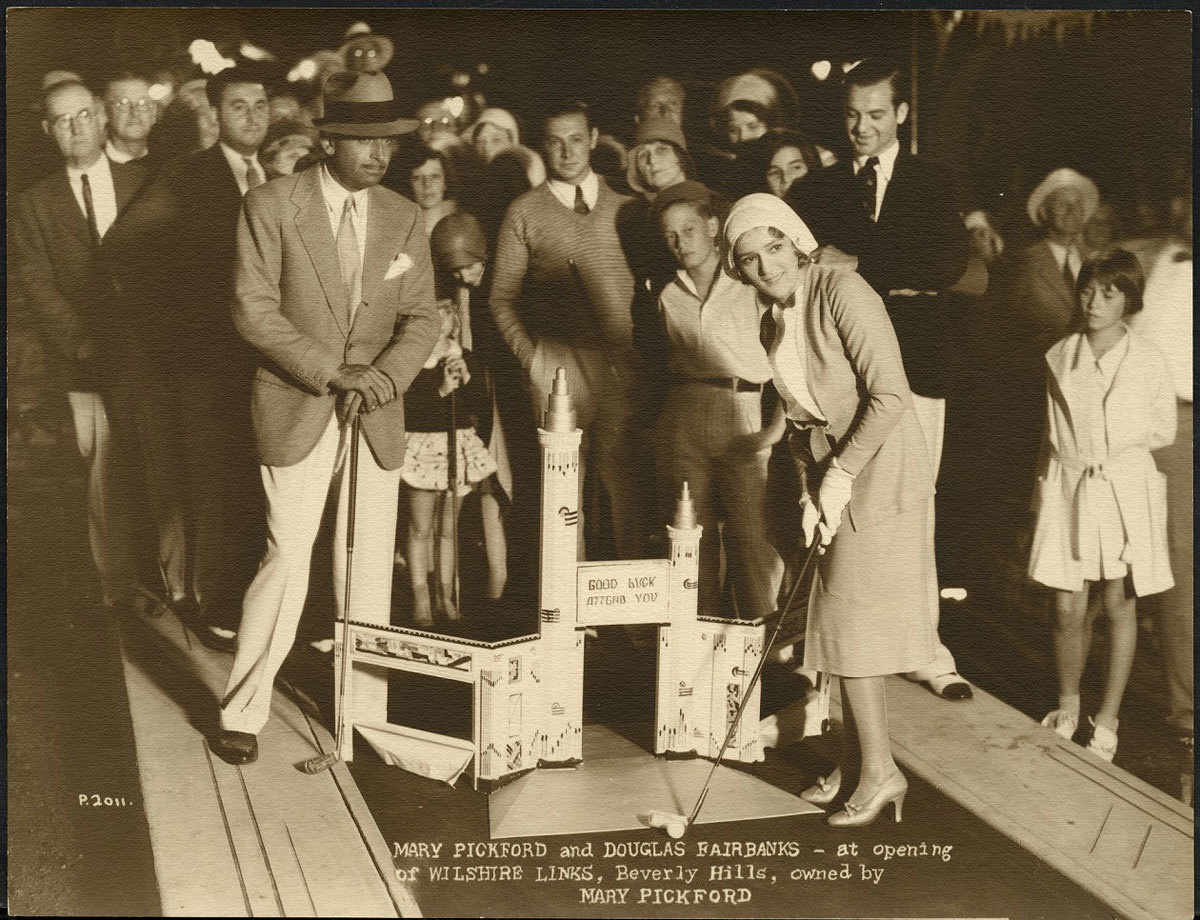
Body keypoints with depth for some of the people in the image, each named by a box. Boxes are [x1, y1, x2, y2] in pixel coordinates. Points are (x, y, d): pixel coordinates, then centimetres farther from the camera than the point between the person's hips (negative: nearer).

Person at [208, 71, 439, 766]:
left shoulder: (406, 219, 8)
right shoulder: (271, 206, -4)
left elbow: (422, 319, 7)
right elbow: (254, 309, -9)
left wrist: (384, 377, -12)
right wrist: (331, 373, -16)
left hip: (377, 417, 4)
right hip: (296, 413, -3)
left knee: (371, 566, 6)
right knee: (288, 561, -6)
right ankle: (242, 712, 8)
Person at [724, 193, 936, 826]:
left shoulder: (843, 293, -17)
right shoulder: (773, 322, 9)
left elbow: (890, 397, -22)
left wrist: (839, 476, -18)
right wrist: (809, 493, 1)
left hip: (879, 469, -8)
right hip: (832, 475, 8)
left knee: (851, 624, -4)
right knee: (843, 624, 11)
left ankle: (879, 771, 9)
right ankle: (856, 763, 23)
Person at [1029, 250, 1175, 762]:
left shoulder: (1148, 361, -4)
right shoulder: (1059, 357, 3)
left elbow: (1165, 431, 7)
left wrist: (1116, 447, -3)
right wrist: (1043, 492, 12)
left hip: (1124, 489, -1)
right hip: (1067, 487, 2)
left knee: (1118, 605, 7)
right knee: (1067, 607, 2)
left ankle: (1107, 718, 20)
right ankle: (1067, 703, 25)